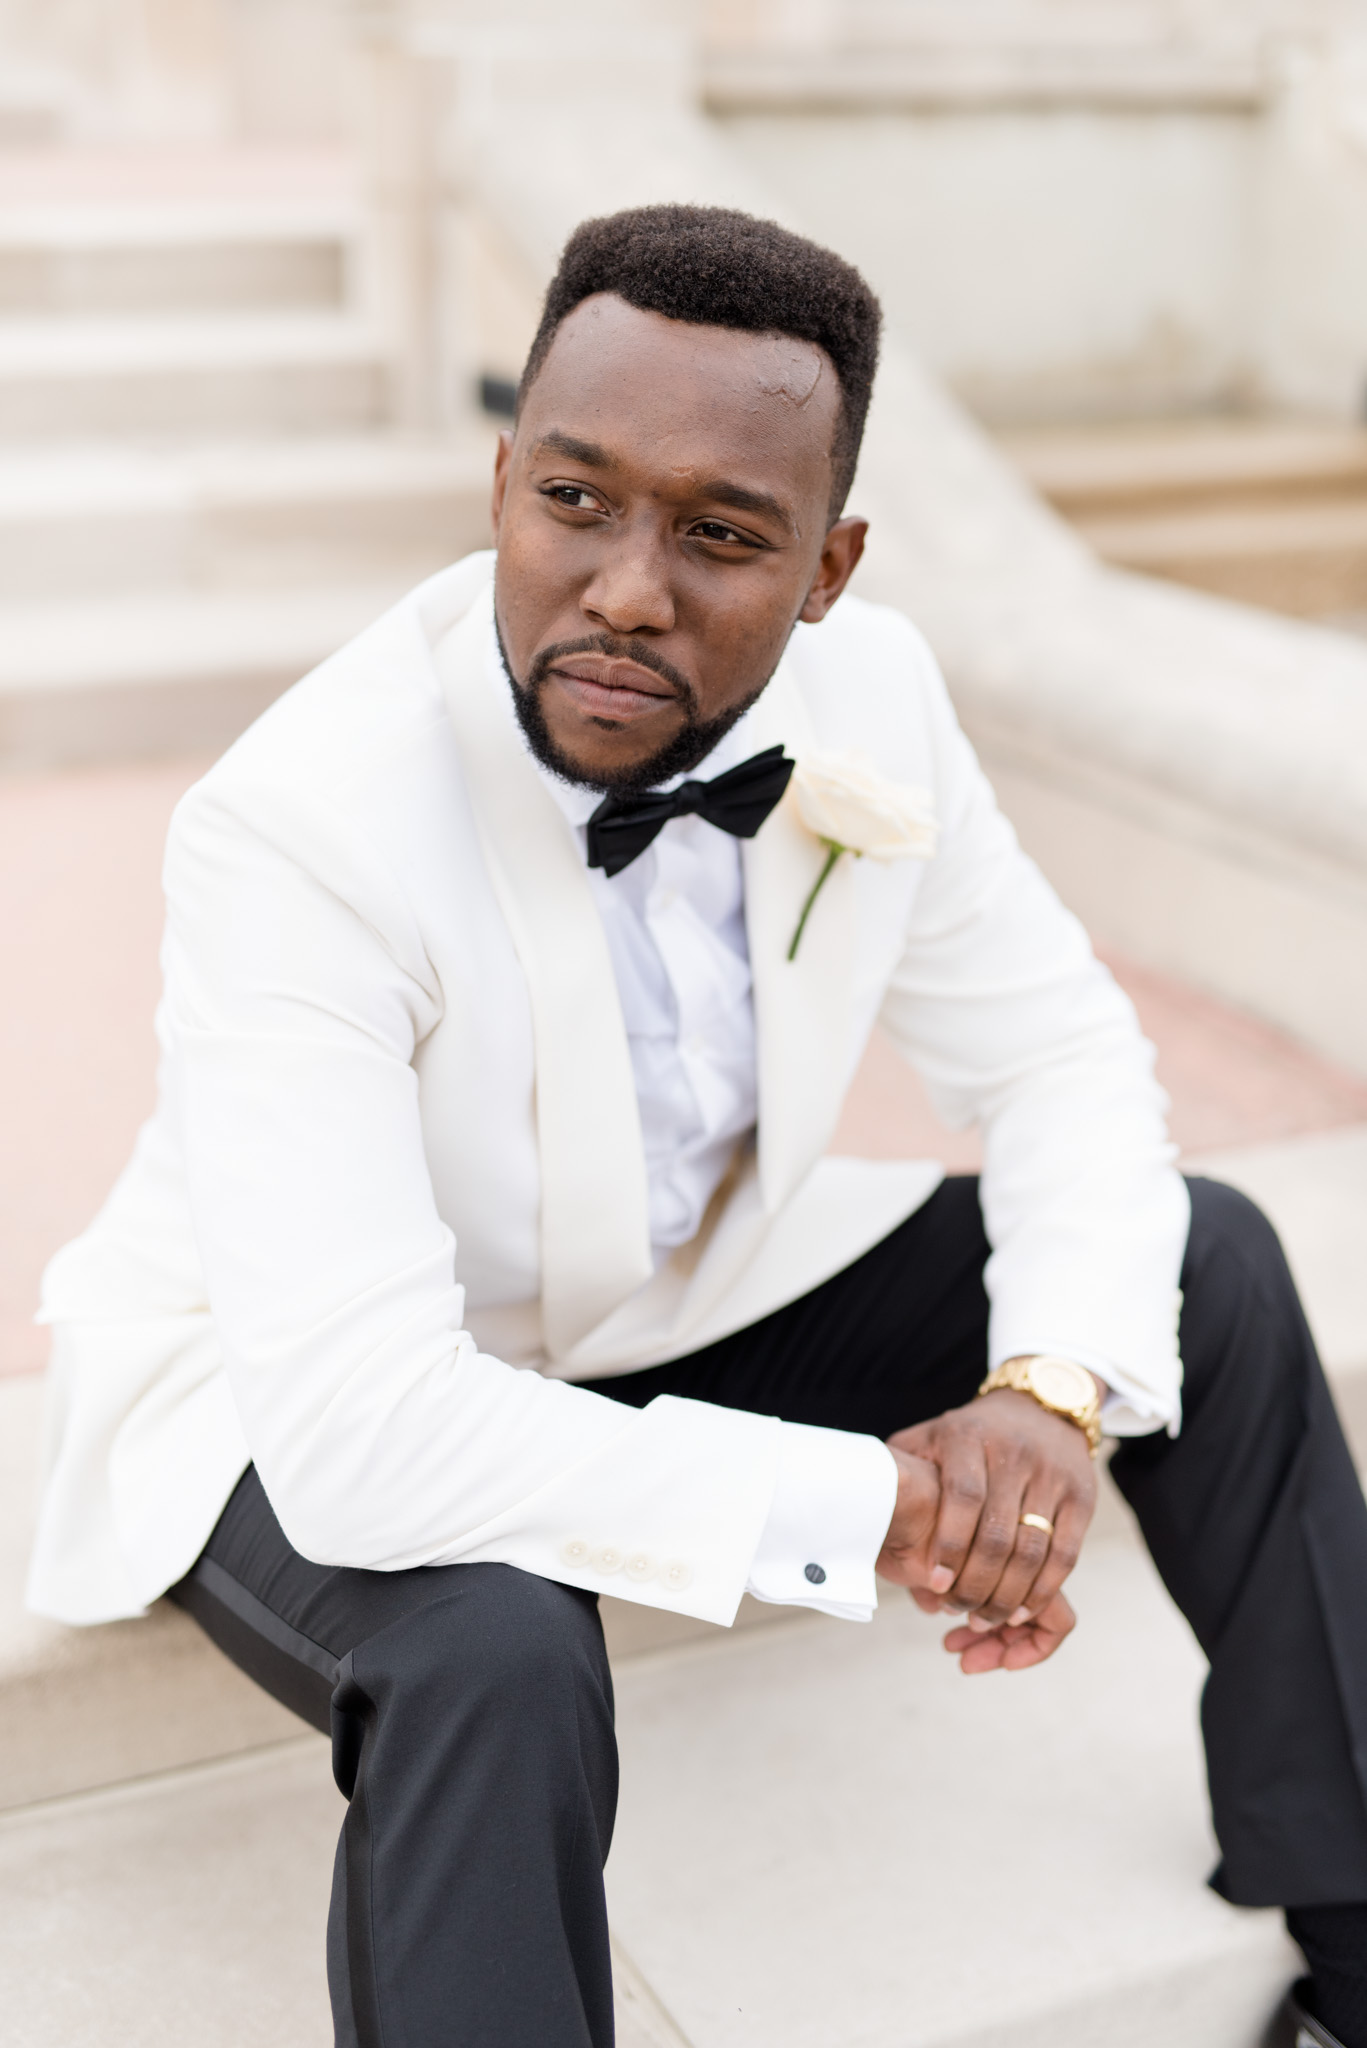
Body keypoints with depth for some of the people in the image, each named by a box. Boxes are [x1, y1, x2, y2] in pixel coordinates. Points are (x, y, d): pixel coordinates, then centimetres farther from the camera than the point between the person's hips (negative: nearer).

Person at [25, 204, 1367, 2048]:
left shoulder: (868, 690, -16)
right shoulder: (298, 827, -33)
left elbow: (1058, 1054, -4)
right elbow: (362, 1434, -39)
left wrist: (1051, 1387, -24)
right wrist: (865, 1504, -33)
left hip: (683, 1295, 6)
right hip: (305, 1405, -5)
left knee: (1204, 1265, -2)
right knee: (500, 1652, -39)